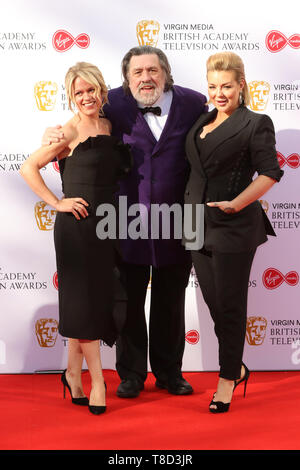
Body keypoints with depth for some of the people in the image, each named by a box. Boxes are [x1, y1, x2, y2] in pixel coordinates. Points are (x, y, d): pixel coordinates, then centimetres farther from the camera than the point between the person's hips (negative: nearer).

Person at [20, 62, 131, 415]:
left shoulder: (110, 127, 10)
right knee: (84, 298, 0)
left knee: (98, 298, 10)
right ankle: (96, 379, 12)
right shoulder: (70, 131, -7)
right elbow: (29, 167, -10)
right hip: (77, 226, -6)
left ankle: (73, 372, 25)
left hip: (106, 226, 6)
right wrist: (57, 203, -11)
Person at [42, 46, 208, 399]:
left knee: (170, 304, 15)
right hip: (128, 224, 0)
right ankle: (131, 373, 30)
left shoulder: (193, 104, -3)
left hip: (176, 224, 1)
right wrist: (54, 135, -16)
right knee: (129, 302, 12)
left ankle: (169, 373, 33)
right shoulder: (115, 104, -4)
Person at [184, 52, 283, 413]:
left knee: (229, 305, 2)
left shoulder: (255, 124, -6)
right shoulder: (202, 122, 13)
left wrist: (236, 204, -21)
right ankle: (236, 367, 31)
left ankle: (228, 378, 16)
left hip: (233, 227, -7)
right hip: (199, 224, 7)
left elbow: (270, 173, -14)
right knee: (212, 302, 13)